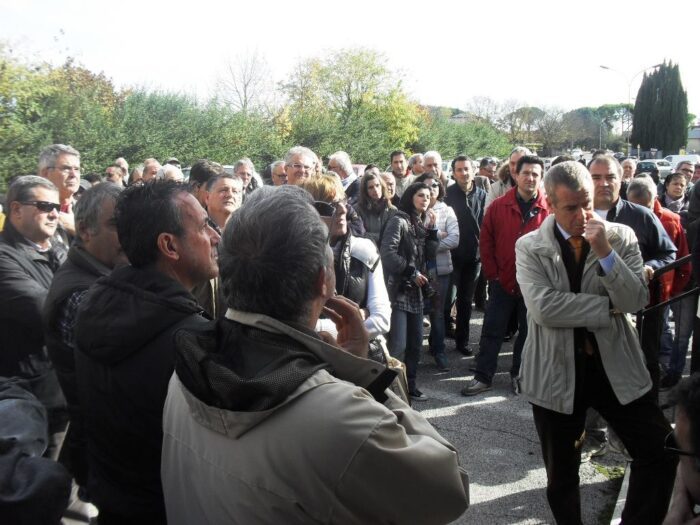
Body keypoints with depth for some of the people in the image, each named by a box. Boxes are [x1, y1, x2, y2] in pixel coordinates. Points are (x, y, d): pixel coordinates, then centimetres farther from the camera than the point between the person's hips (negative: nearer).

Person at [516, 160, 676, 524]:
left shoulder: (621, 237, 0)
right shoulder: (529, 247, -5)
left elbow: (637, 300, -10)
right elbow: (543, 307, -19)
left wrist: (605, 252, -21)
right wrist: (608, 308, -14)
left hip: (616, 366, 1)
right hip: (556, 372, -1)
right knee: (561, 475, 13)